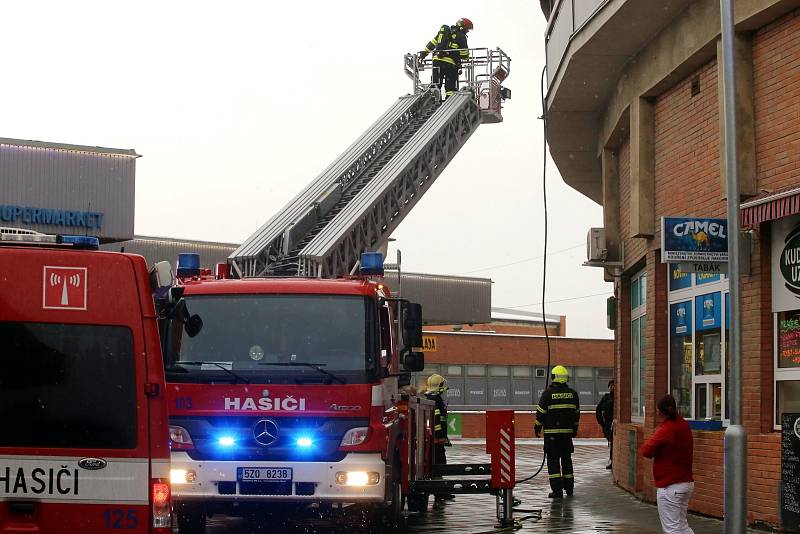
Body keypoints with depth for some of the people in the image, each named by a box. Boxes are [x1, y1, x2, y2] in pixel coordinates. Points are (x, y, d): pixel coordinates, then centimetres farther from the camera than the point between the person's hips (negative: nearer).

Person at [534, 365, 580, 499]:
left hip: (551, 432, -4)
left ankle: (557, 490, -7)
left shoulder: (548, 393, -8)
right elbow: (577, 412, 13)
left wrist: (537, 427, 7)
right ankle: (569, 487, 22)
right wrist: (575, 428, 24)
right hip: (567, 432, 4)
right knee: (566, 459, 16)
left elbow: (541, 412, -6)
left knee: (553, 460, -1)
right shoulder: (573, 393, 5)